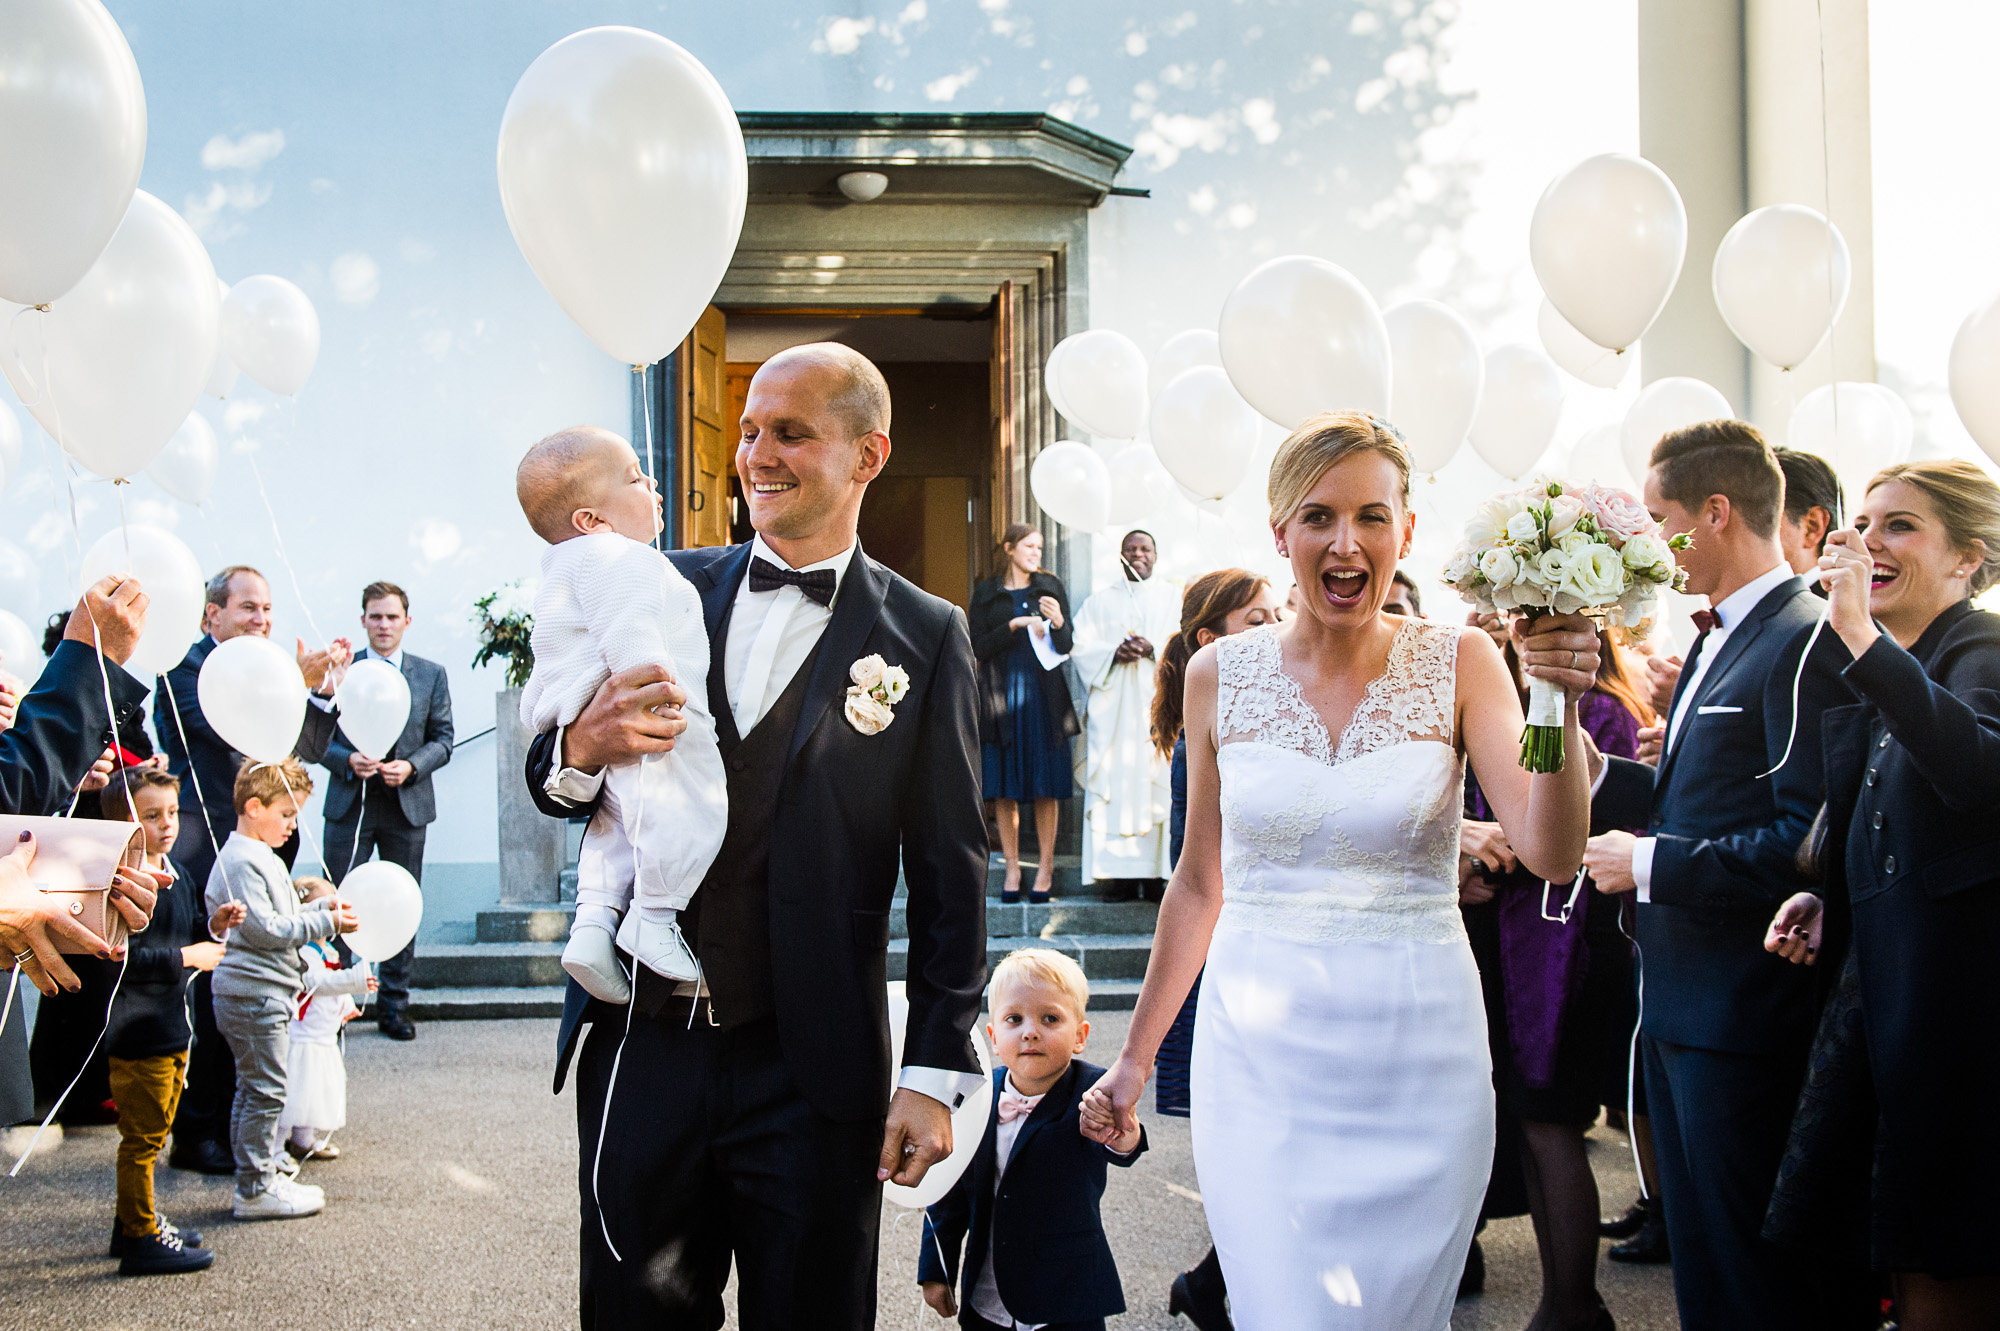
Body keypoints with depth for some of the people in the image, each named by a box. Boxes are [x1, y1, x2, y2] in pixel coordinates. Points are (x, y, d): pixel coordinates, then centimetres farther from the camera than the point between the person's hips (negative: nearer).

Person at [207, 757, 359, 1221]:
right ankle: (256, 1190, -1)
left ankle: (265, 1170, 24)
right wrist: (325, 923, -17)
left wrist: (323, 908, 11)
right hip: (254, 994, -11)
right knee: (264, 1091, -6)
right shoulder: (242, 862, -17)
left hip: (267, 994, 11)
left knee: (256, 1090, 16)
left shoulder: (259, 857, 18)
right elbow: (264, 929, -22)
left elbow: (282, 918, 25)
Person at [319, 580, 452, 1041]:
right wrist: (348, 760, -14)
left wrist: (411, 766, -11)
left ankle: (394, 1005, 14)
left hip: (406, 805, 1)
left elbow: (442, 739, 7)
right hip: (349, 806, -1)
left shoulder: (431, 675, 8)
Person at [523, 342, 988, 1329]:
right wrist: (581, 750, -13)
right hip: (641, 1052, 3)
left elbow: (950, 875, -1)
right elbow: (553, 784, 11)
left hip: (812, 1078, -2)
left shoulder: (924, 638, -1)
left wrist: (936, 1072, -5)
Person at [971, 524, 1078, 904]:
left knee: (1045, 787, -2)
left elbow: (1066, 646, 7)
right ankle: (1012, 868, 7)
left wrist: (1058, 622, -14)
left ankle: (1046, 866, 4)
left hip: (1043, 696, 0)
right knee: (1004, 789, -1)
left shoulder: (1051, 588, 12)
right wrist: (1015, 625, -12)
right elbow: (978, 647, 0)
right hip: (1001, 696, 0)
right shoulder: (987, 593, 9)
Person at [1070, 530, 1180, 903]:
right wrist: (1114, 652, -12)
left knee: (1159, 784, -9)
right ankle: (1120, 874, -8)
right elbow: (1081, 647, 6)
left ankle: (1158, 872, -9)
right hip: (1112, 707, 1)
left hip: (1157, 703, -1)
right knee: (1115, 787, -7)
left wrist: (1152, 648, -15)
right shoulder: (1099, 602, 18)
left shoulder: (1173, 598, 16)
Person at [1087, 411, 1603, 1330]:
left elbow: (1552, 856, -13)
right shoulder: (1220, 676, 1)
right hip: (1262, 1055, 1)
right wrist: (1136, 1054, 12)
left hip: (1418, 1058, 0)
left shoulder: (1460, 665, -3)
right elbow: (1200, 884, 10)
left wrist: (1561, 706, -28)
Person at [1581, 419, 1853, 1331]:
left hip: (1742, 1016, -10)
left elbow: (1810, 840, -25)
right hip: (1679, 1007, 10)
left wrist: (1651, 864, -18)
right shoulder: (1717, 639, 14)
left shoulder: (1806, 644, -17)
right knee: (1697, 1255, 19)